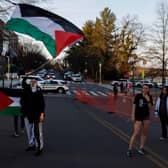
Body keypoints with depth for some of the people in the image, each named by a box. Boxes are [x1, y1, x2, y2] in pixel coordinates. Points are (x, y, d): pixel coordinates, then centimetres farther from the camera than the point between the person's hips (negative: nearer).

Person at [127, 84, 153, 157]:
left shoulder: (150, 97, 4)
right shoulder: (138, 96, -8)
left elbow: (150, 108, 1)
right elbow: (134, 106, -7)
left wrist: (148, 100, -15)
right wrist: (133, 116, -11)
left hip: (146, 117, 4)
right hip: (138, 117, -4)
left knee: (144, 133, 8)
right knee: (136, 133, -8)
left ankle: (141, 148, 20)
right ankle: (130, 149, -2)